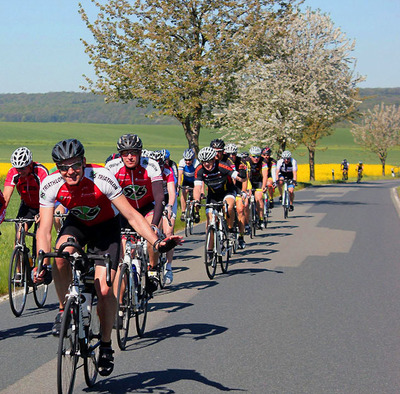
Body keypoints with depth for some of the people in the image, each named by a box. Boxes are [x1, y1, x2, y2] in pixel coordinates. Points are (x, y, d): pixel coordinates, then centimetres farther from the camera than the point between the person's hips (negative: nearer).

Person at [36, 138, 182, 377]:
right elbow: (44, 230, -24)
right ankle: (64, 311, -10)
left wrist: (157, 242, -40)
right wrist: (42, 263, -39)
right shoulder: (50, 186, -25)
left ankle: (106, 345, 7)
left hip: (106, 226, -2)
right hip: (77, 223, 2)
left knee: (104, 289, -14)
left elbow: (132, 215, -29)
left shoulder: (102, 178, -33)